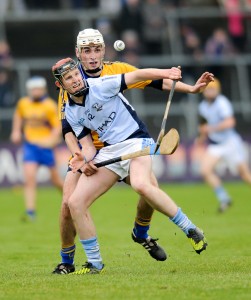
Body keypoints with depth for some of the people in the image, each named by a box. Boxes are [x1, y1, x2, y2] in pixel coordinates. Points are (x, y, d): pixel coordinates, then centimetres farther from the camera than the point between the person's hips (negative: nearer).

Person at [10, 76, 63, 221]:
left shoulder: (49, 106, -11)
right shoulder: (23, 103, 3)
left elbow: (58, 126, -11)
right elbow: (18, 116, 24)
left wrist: (51, 139, -28)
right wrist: (16, 131, 12)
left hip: (45, 145, -3)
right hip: (29, 145, 3)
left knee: (56, 179, 8)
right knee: (29, 178, -13)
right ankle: (30, 212, -14)